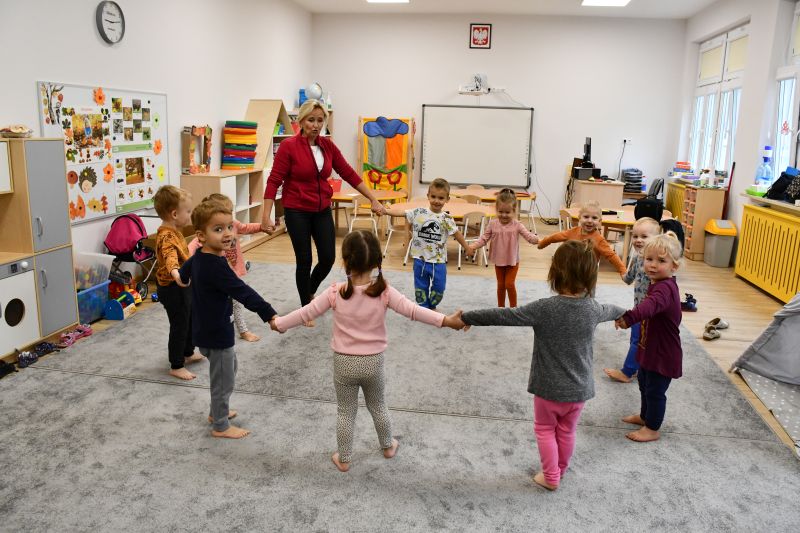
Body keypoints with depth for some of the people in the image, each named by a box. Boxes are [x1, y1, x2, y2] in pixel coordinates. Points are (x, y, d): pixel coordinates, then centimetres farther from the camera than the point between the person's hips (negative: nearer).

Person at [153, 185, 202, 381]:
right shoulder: (166, 236, -26)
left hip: (183, 286, 10)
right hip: (173, 288, -10)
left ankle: (188, 353, 43)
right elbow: (170, 257, -47)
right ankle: (176, 366, 14)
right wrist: (175, 273, -66)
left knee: (191, 320, 24)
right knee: (179, 326, 1)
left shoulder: (174, 231, 7)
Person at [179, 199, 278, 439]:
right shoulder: (216, 266, -30)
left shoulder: (198, 257, 1)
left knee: (230, 365, 28)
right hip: (216, 333, -10)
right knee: (223, 380, 8)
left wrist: (188, 279, 45)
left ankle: (217, 411, 43)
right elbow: (243, 292, -35)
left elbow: (184, 273, 22)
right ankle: (220, 426, 26)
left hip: (206, 329, 10)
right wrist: (270, 314, -37)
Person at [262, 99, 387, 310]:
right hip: (297, 212, -5)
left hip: (322, 211, 5)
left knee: (328, 258, 4)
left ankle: (309, 292, 34)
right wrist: (266, 215, -21)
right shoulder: (288, 146, -13)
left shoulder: (328, 146, 1)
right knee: (304, 260, 1)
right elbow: (273, 181, -14)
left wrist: (373, 200, 3)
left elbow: (349, 174, 5)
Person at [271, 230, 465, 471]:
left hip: (344, 363, -1)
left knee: (345, 412, 16)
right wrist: (445, 320, -21)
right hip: (373, 362, 1)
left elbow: (306, 313, -9)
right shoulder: (384, 292, -17)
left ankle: (344, 459, 29)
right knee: (378, 406, 24)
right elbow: (412, 310, -22)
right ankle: (388, 446, 44)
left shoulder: (335, 293, -16)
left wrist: (279, 323, 6)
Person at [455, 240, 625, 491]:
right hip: (579, 389, 4)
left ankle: (551, 477, 30)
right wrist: (624, 312, 41)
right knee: (567, 432, 24)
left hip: (549, 388, -4)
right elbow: (610, 311, 17)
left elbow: (502, 316, -22)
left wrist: (466, 318, -12)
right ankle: (560, 470, 44)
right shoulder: (593, 309, -8)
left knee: (545, 430, 20)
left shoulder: (544, 308, -25)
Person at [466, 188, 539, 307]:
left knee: (509, 284, -4)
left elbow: (528, 236, -21)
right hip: (498, 261, 2)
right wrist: (473, 246, -19)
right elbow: (484, 238, -4)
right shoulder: (493, 224, -7)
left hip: (512, 261, -2)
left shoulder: (517, 225, -13)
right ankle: (501, 307, 29)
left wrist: (537, 239, -42)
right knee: (501, 285, 14)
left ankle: (513, 307, 13)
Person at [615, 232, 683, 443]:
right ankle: (645, 416, 46)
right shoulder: (658, 284, 2)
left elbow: (652, 305, -53)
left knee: (655, 390, 7)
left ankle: (652, 429, 26)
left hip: (663, 355, -10)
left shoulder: (665, 288, -31)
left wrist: (629, 317, -69)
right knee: (644, 384, 26)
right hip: (650, 349, 10)